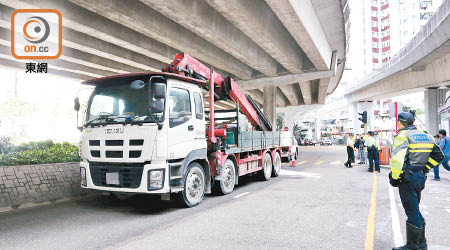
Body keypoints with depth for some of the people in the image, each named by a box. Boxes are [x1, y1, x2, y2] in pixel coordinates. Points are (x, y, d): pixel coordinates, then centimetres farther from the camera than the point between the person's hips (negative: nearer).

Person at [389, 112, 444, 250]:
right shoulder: (426, 136, 12)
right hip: (421, 177, 8)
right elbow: (438, 155, 18)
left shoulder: (402, 135, -14)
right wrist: (424, 169, 15)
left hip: (407, 178, -8)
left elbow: (398, 160, -24)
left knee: (412, 213, -1)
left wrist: (394, 178, -14)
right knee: (415, 210, 20)